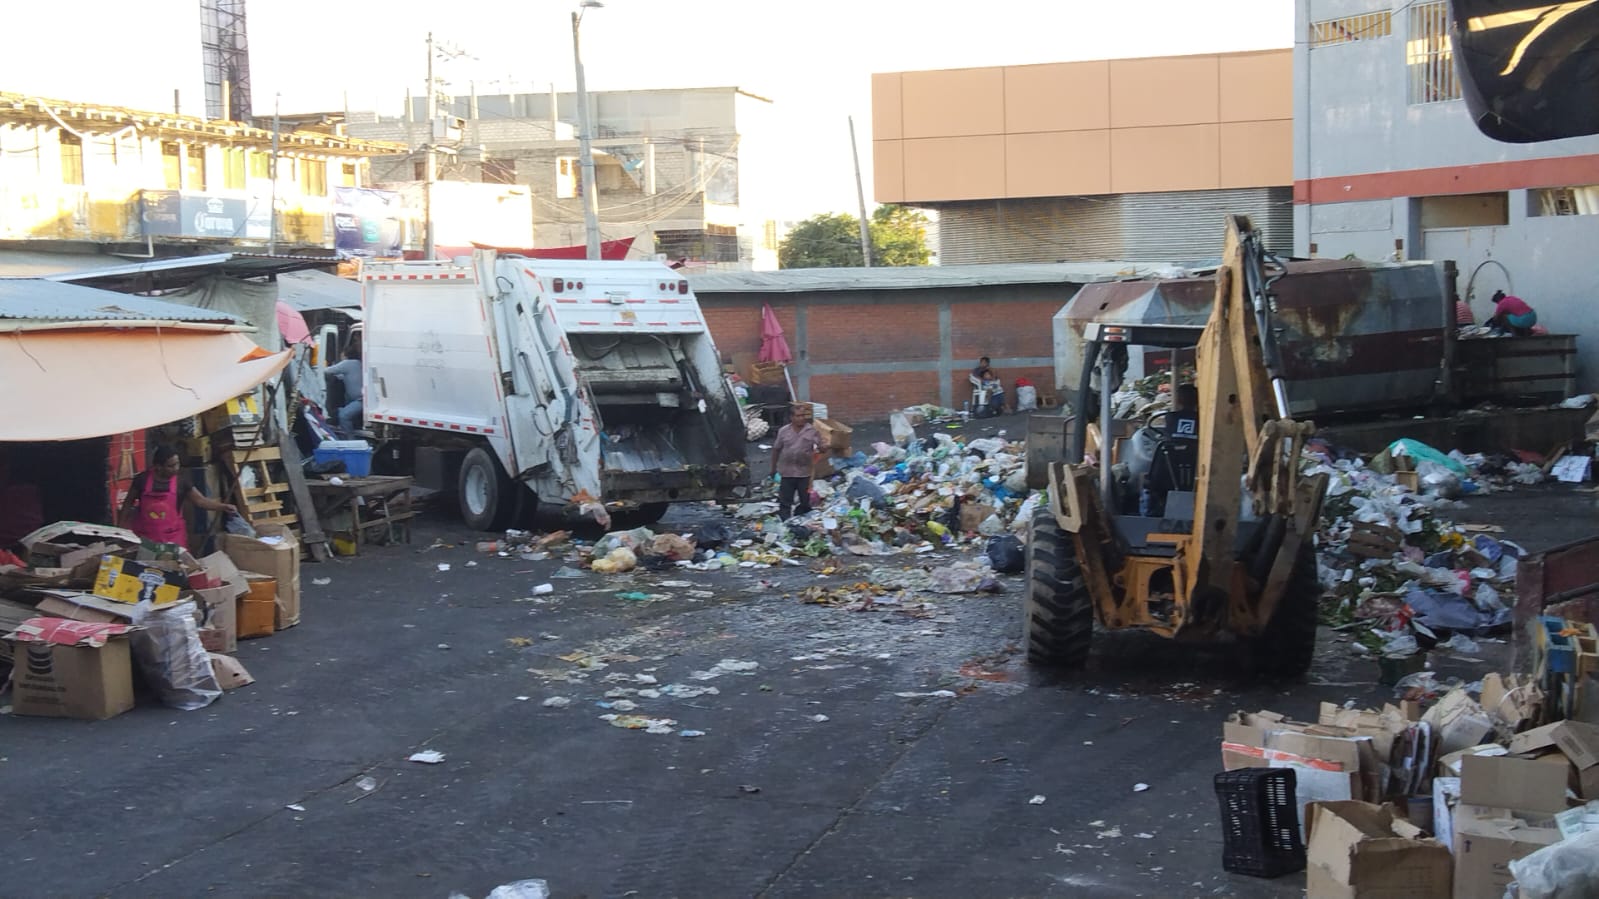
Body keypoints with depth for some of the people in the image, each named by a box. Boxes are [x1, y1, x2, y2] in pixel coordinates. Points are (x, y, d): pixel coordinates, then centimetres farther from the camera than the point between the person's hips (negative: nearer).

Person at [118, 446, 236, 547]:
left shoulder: (180, 481, -4)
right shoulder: (142, 479, -6)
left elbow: (200, 500, -7)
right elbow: (128, 503, 7)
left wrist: (223, 507, -20)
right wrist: (121, 527, 7)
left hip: (172, 537, 0)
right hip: (145, 536, 0)